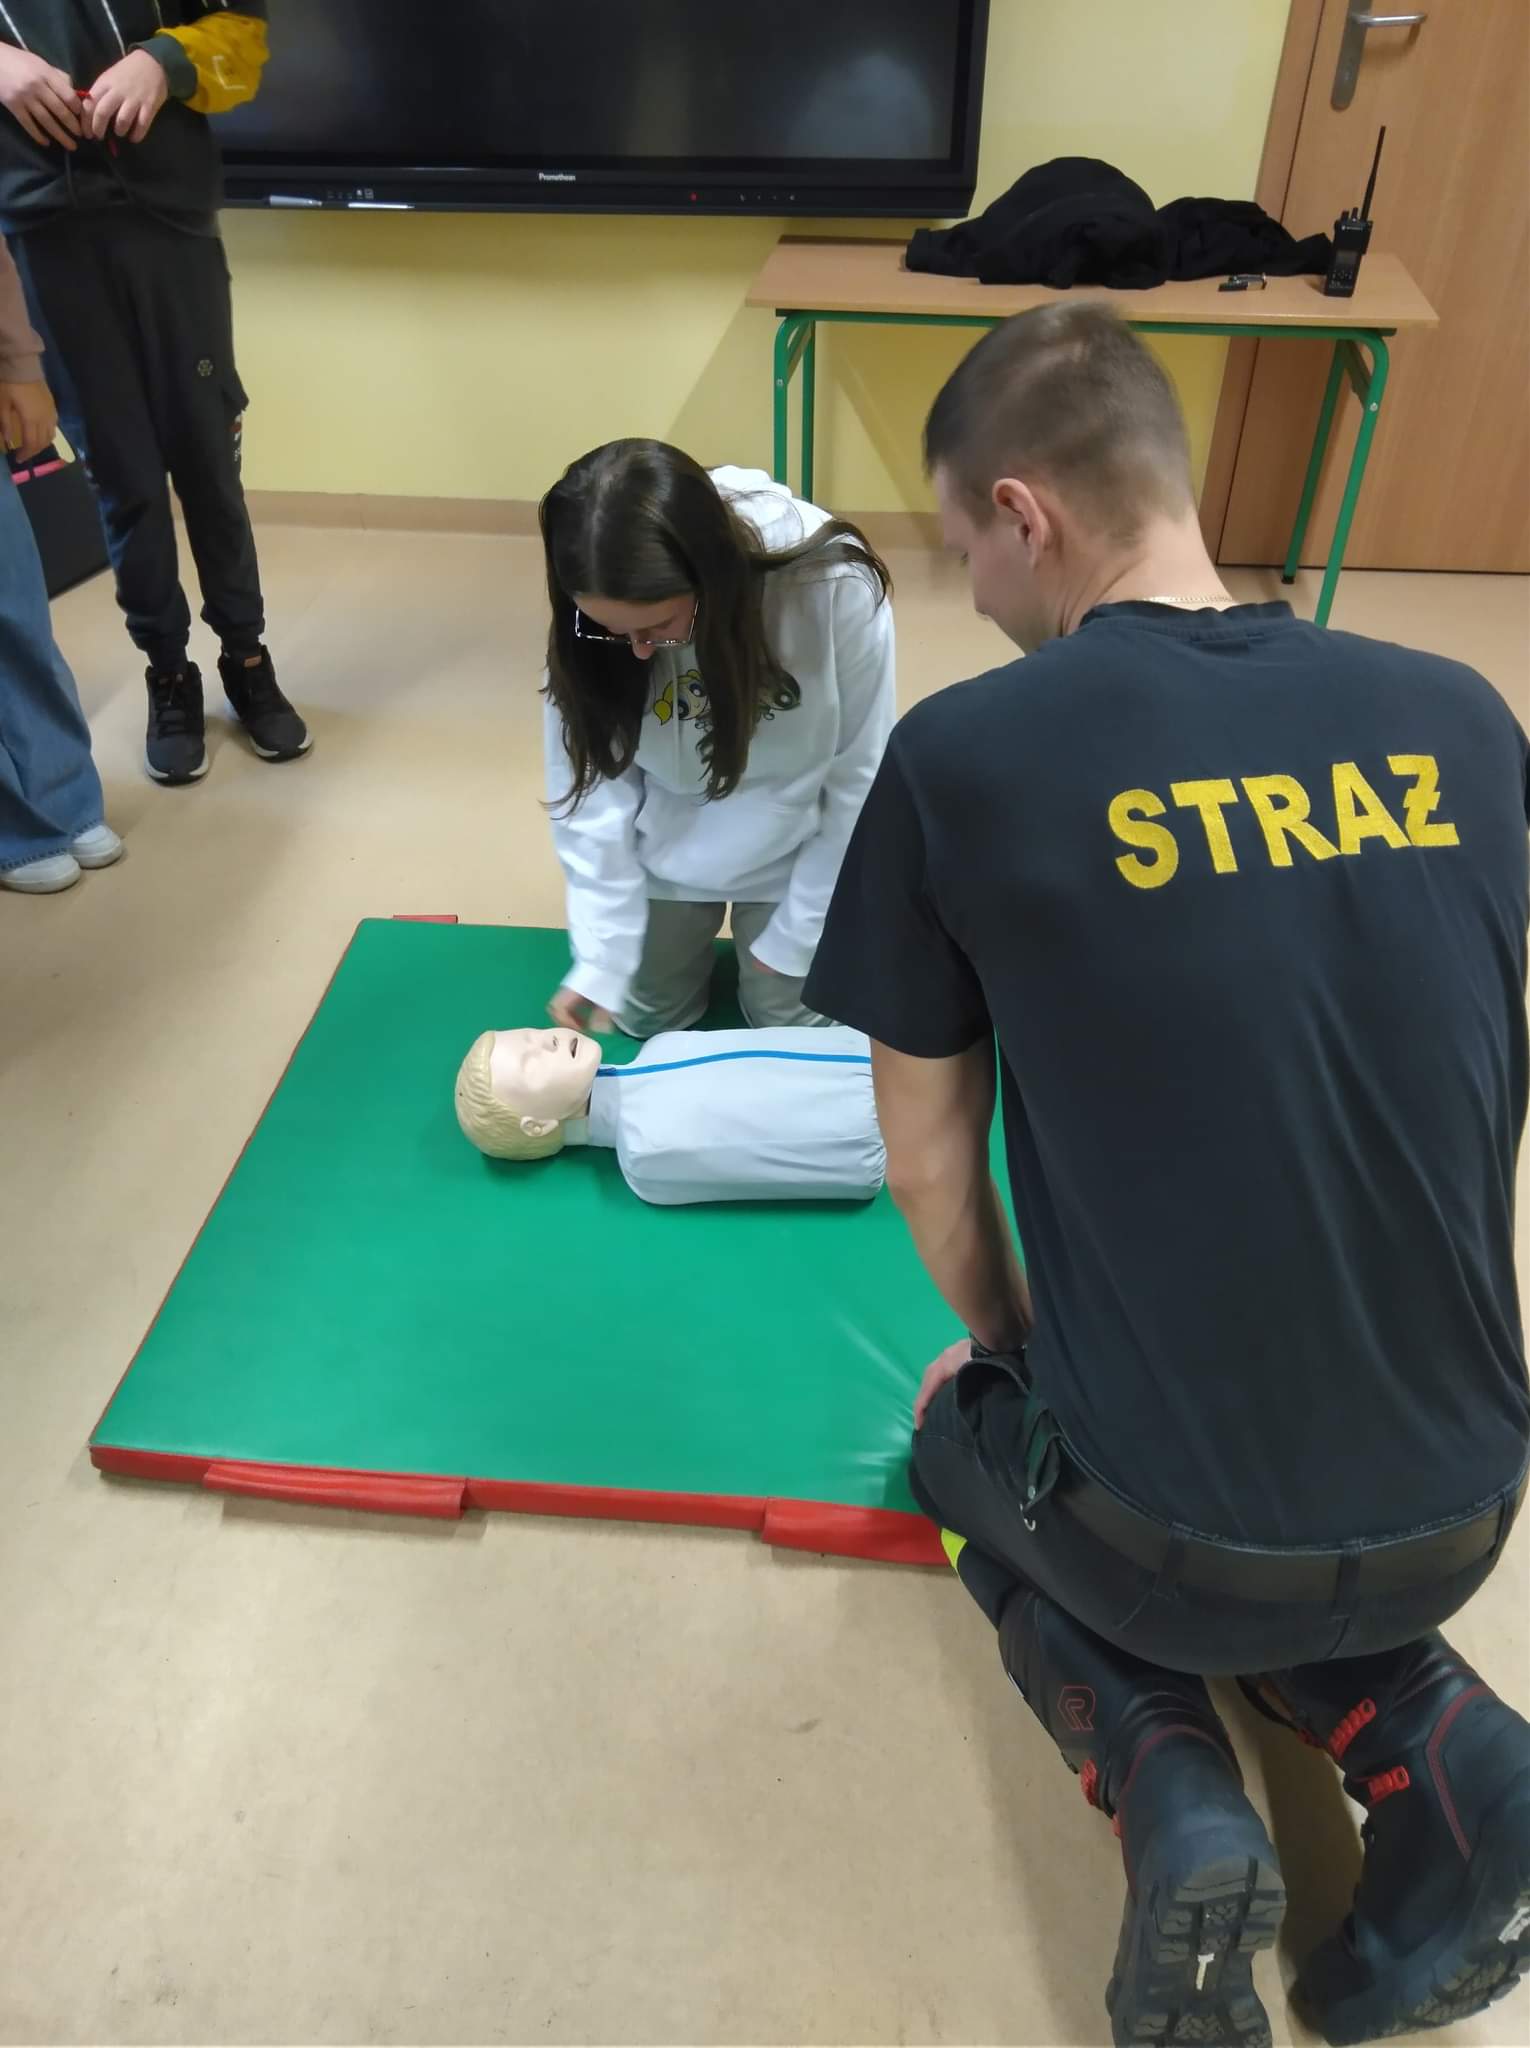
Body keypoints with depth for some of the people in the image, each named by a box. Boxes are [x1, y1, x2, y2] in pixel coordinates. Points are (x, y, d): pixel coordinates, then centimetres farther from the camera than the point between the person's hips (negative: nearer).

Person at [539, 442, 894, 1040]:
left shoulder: (837, 588, -34)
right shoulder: (588, 622, -26)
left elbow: (858, 781, -21)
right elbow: (591, 787, -17)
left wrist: (798, 933, -13)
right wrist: (600, 959, -19)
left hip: (793, 851, -1)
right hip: (665, 850, 2)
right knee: (647, 1016, 14)